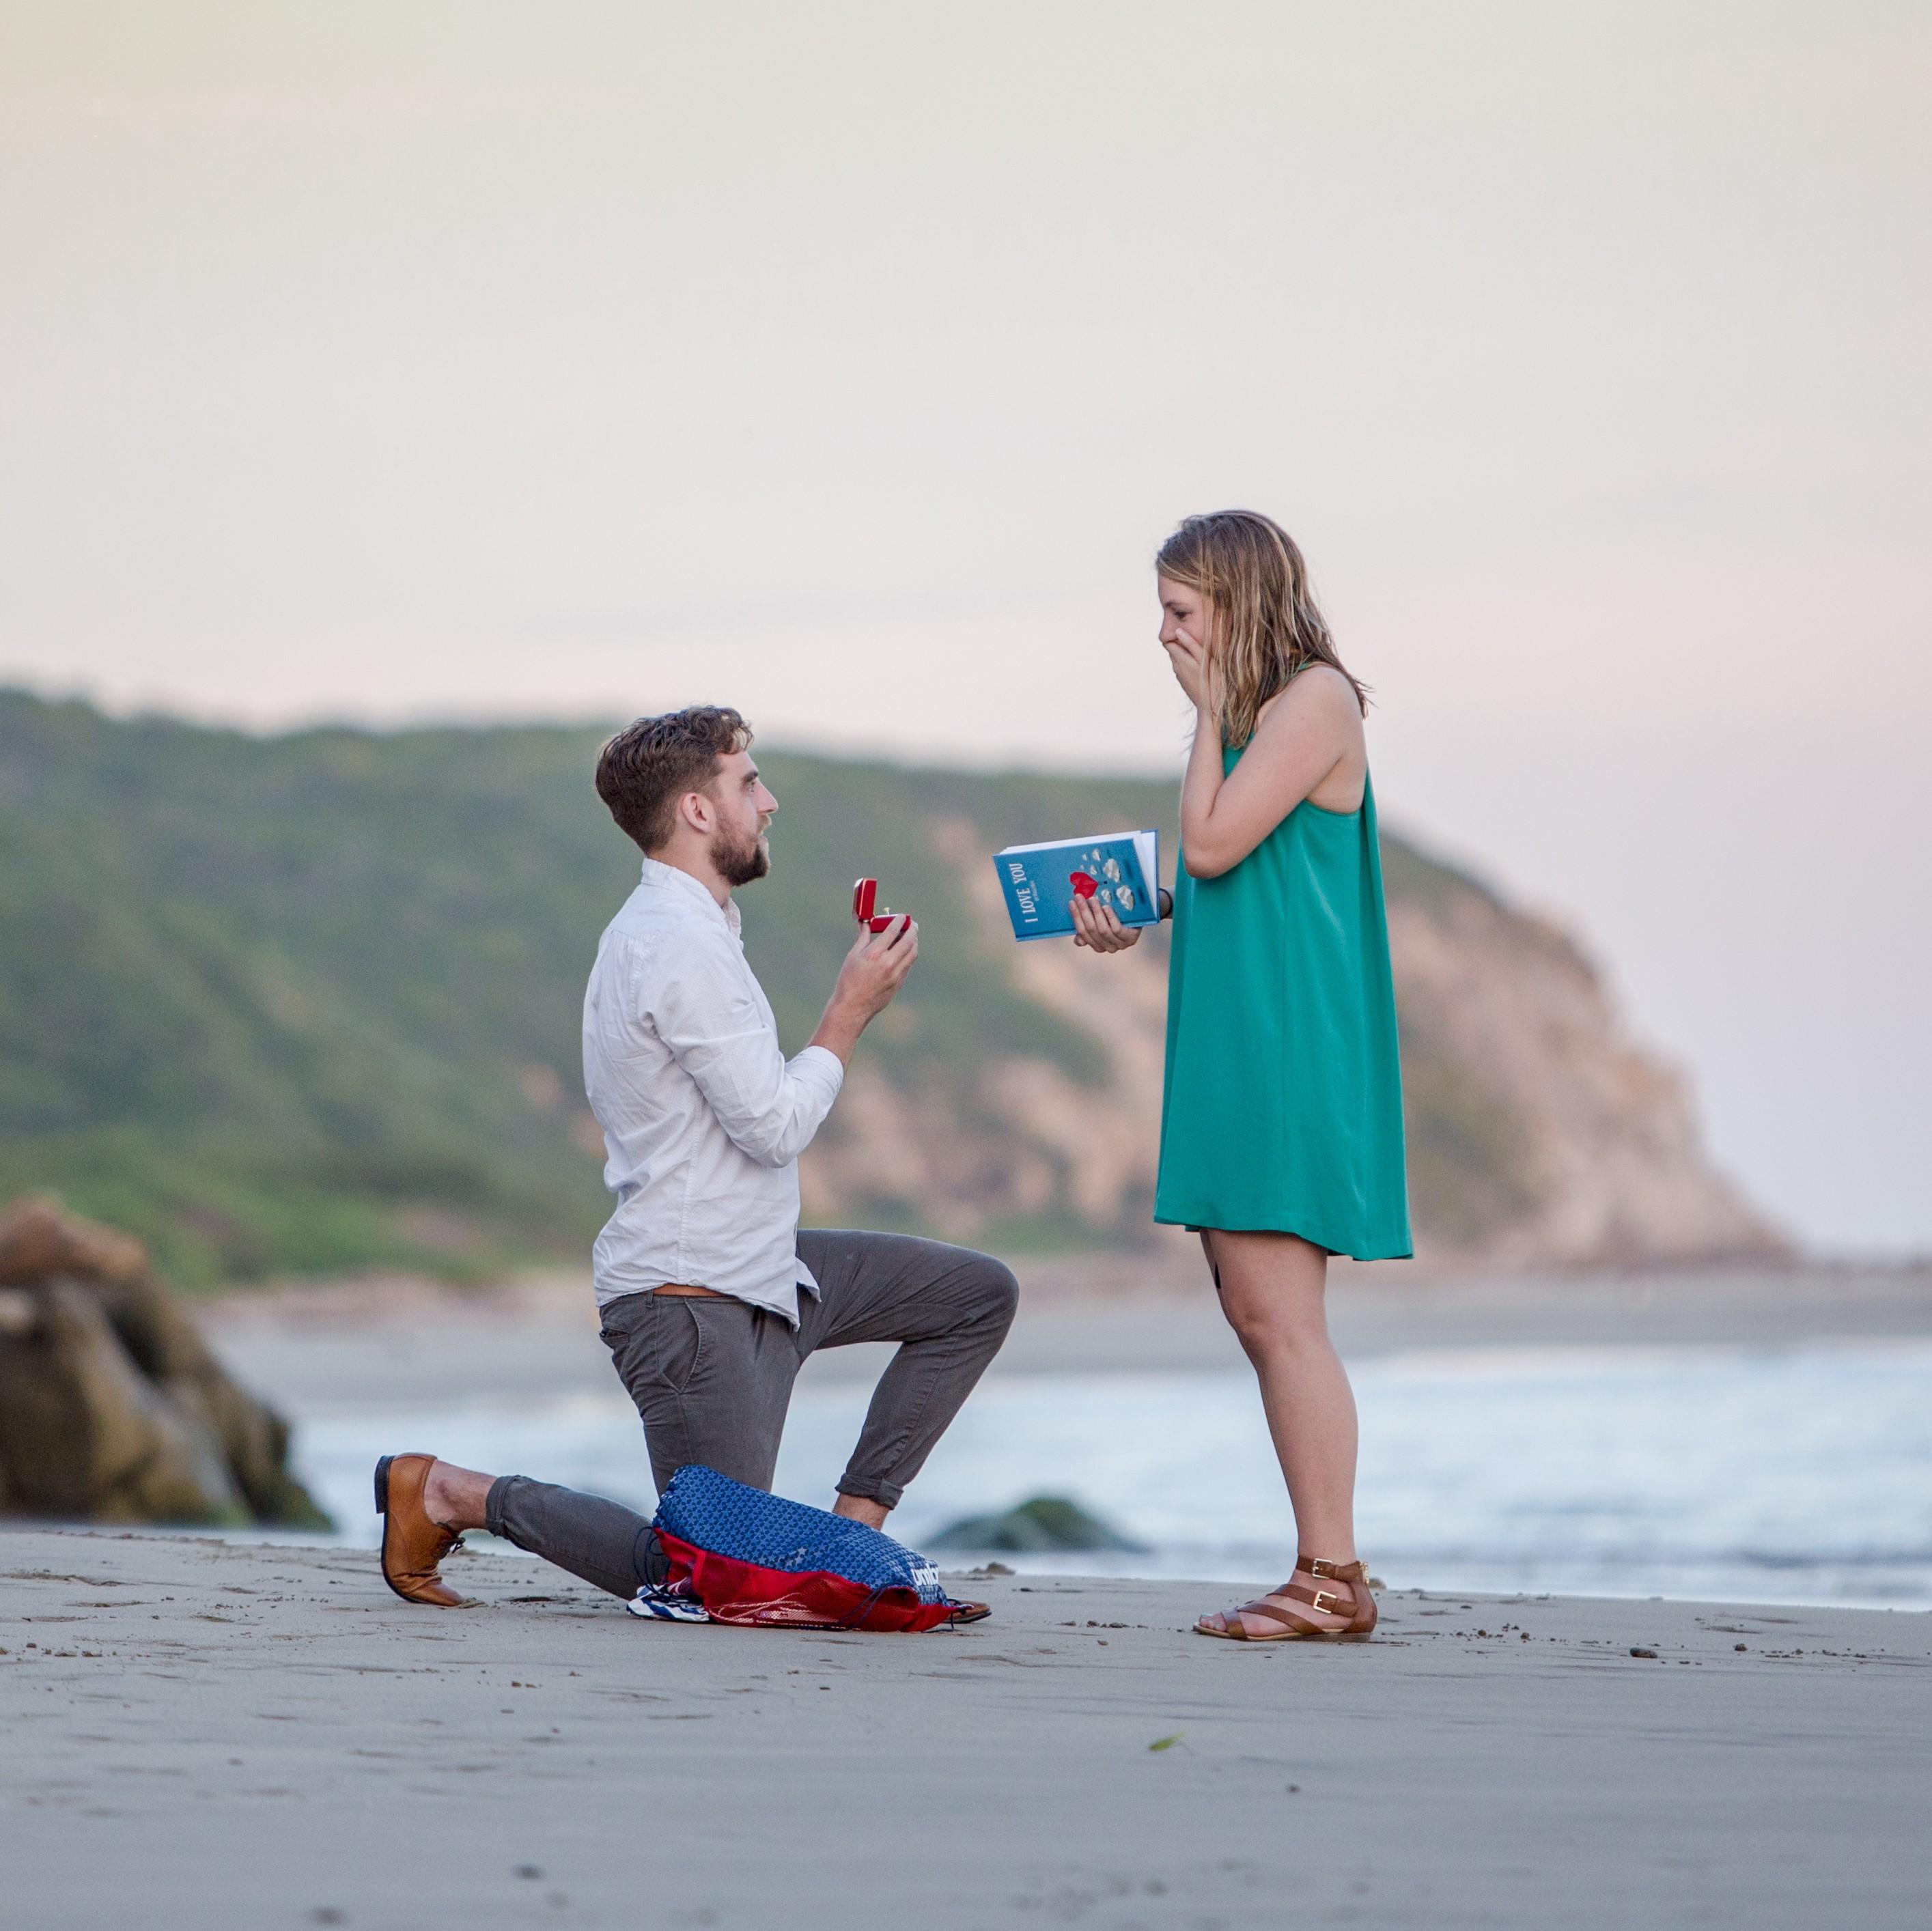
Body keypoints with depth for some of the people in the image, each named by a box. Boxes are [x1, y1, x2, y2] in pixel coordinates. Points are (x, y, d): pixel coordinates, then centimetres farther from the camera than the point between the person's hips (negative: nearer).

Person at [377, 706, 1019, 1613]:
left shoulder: (663, 928, 15)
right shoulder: (683, 948, -19)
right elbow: (773, 1125, -20)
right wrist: (851, 1010, -9)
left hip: (762, 1269, 11)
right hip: (691, 1300, -11)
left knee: (980, 1295, 12)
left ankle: (855, 1522, 10)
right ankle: (452, 1493, -1)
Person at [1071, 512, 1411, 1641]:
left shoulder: (1316, 698, -10)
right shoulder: (1255, 711, 19)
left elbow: (1213, 844, -16)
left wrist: (1210, 709, -7)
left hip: (1290, 1039, -10)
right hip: (1235, 1039, 10)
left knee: (1280, 1313, -11)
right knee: (1256, 1314, 8)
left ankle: (1333, 1578, -8)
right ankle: (1325, 1579, 10)